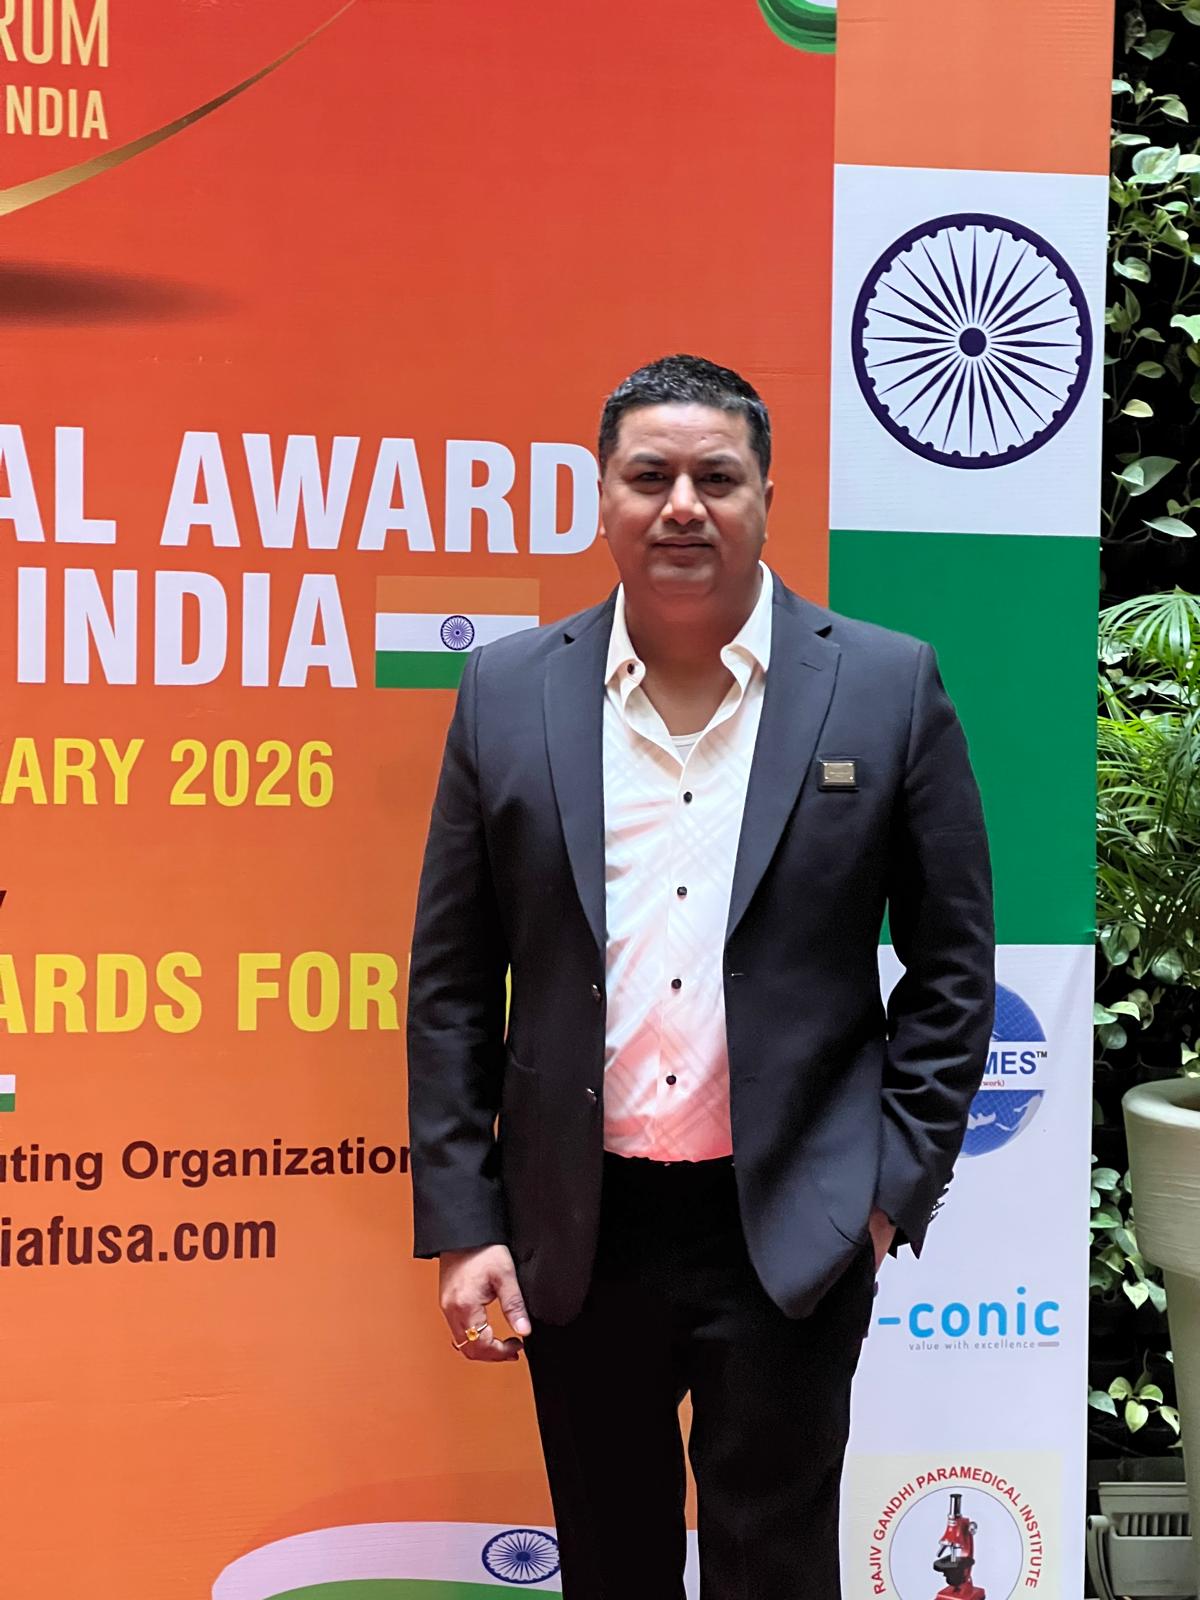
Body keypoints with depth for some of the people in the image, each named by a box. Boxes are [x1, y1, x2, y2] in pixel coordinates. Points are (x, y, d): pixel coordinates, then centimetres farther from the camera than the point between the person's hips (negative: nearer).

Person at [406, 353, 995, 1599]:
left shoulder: (886, 686, -2)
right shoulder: (508, 693, 1)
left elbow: (953, 968, 2)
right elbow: (451, 983, 3)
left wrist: (894, 1184, -3)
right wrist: (461, 1224, 0)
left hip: (792, 1231, -2)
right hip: (577, 1230, 2)